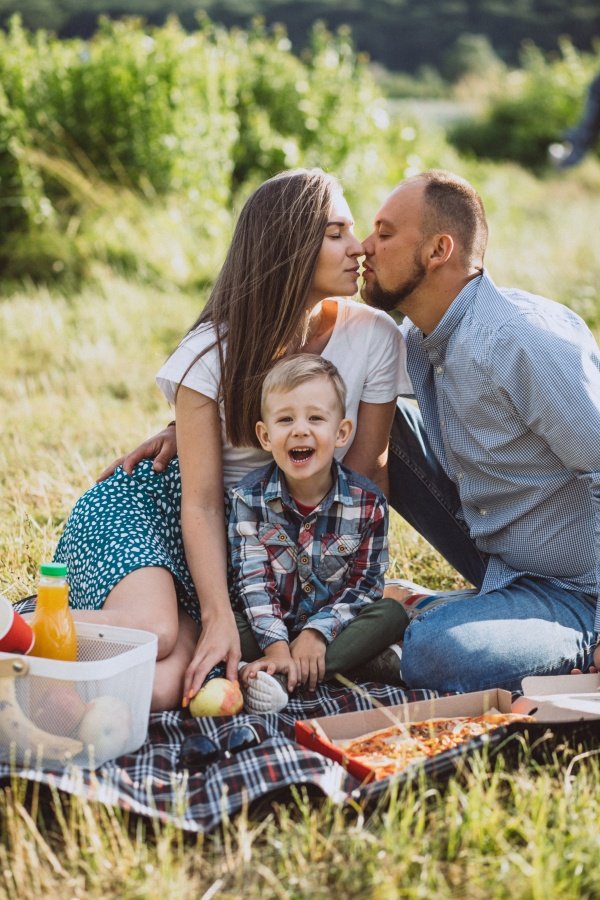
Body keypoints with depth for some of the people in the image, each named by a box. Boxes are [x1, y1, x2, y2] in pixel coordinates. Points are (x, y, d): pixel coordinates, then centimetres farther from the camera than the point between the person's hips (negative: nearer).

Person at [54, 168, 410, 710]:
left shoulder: (374, 337, -8)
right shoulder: (215, 349, -15)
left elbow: (362, 482, -3)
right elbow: (202, 502, -15)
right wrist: (219, 619, -24)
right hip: (148, 506, -3)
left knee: (164, 689, -24)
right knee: (153, 629, -33)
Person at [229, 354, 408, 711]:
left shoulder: (368, 501, -10)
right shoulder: (250, 497, -10)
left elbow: (366, 583, -8)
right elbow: (252, 581, -15)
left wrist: (318, 630, -21)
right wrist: (276, 645, -27)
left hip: (330, 625, 1)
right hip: (270, 627, -1)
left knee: (391, 614, -24)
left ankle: (278, 679, -32)